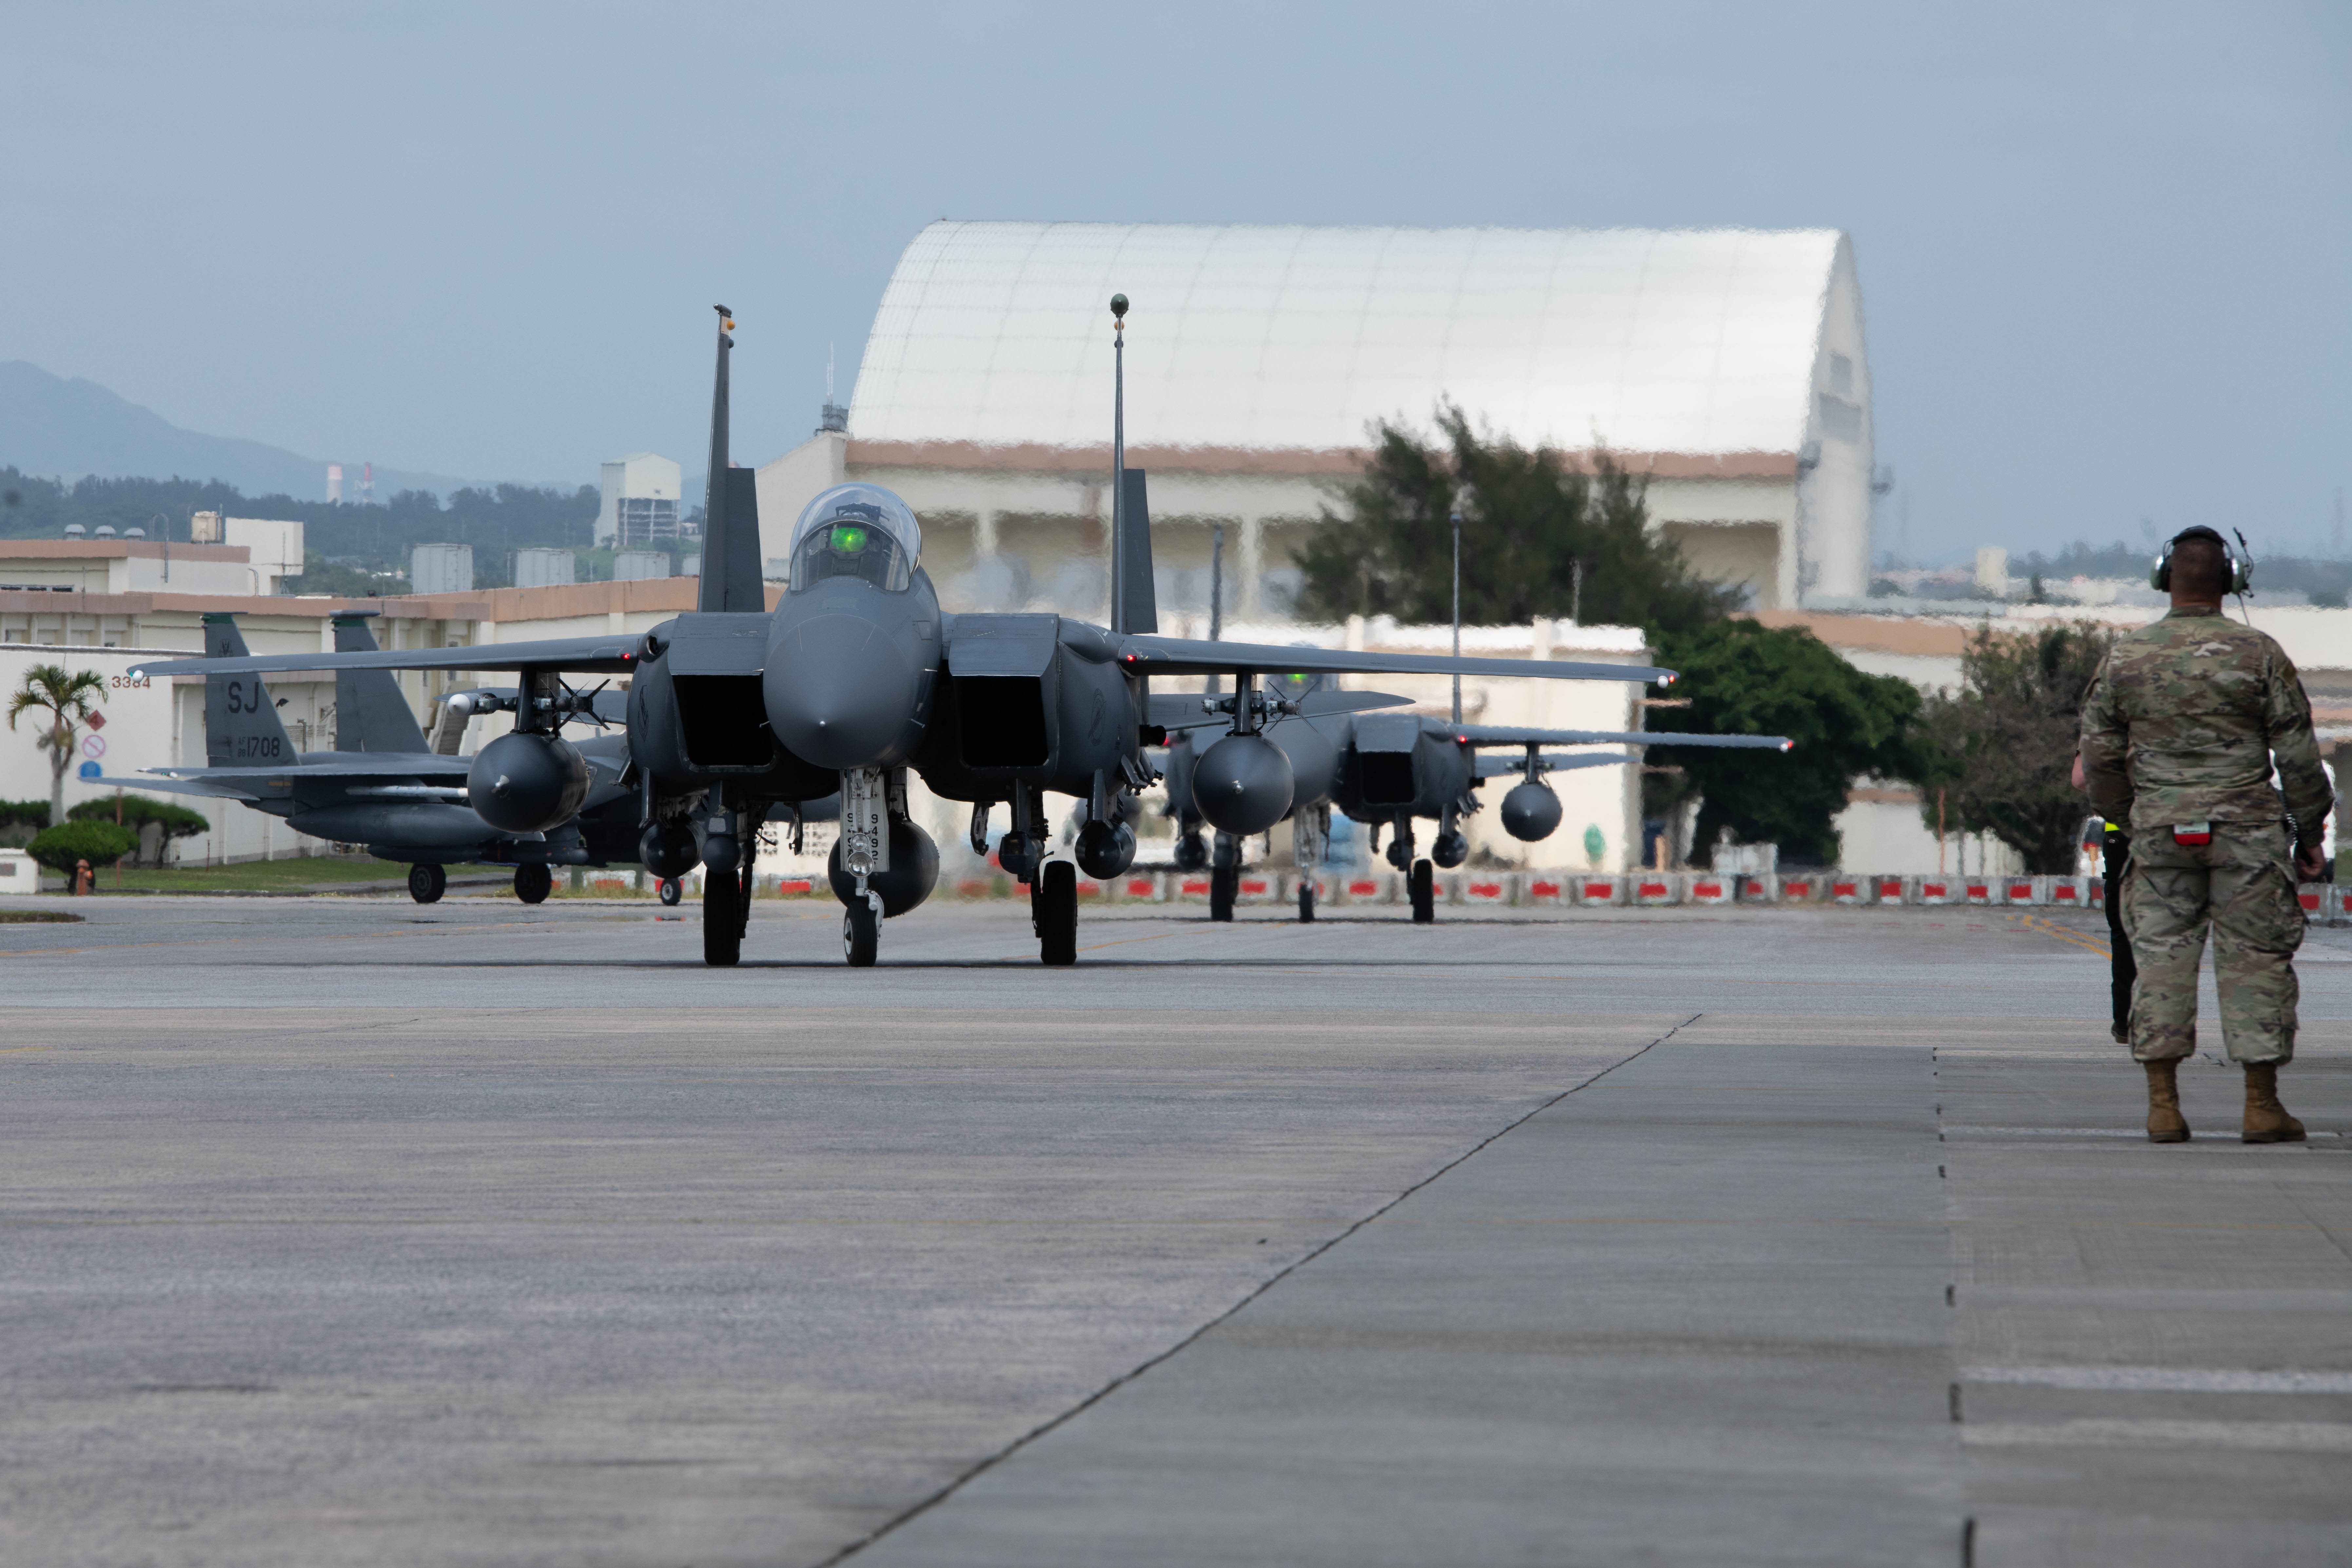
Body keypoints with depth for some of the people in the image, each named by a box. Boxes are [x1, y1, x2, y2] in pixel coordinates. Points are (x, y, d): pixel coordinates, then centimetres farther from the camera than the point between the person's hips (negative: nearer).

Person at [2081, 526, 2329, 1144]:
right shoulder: (2258, 654, -4)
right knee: (2254, 957, 3)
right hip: (2245, 830, -2)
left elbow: (2099, 755, 9)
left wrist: (2127, 821, 22)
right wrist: (2309, 831, 8)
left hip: (2159, 832, 2)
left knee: (2162, 955, 6)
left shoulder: (2125, 657, 3)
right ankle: (2262, 1107, 2)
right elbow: (2298, 754, -3)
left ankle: (2163, 1105, 2)